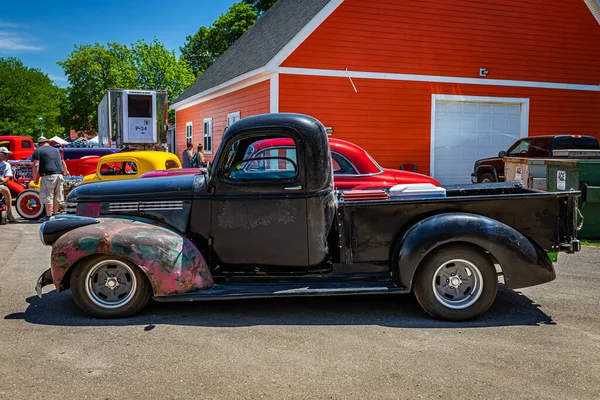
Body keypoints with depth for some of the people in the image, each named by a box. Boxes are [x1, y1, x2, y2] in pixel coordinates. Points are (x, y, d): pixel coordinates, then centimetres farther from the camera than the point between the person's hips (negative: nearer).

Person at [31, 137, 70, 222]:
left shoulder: (38, 151, 2)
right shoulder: (56, 150, 21)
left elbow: (36, 165, -10)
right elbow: (63, 163, 31)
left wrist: (34, 178, -6)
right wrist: (66, 171, 47)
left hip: (48, 176, -6)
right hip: (59, 175, 6)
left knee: (47, 197, -3)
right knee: (57, 197, 13)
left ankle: (48, 216, -3)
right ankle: (55, 214, 21)